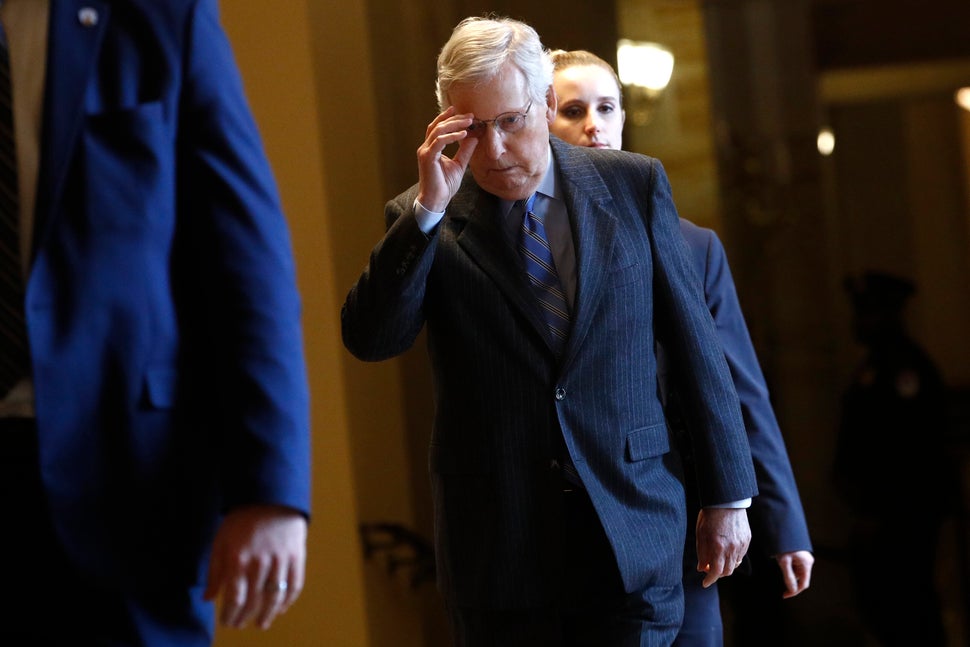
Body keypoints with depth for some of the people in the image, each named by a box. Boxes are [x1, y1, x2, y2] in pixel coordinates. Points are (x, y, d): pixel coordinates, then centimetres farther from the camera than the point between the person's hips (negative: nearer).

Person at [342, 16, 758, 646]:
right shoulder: (424, 223, 2)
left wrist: (728, 497, 7)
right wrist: (428, 208, -18)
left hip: (632, 535, 0)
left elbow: (696, 344, 6)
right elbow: (369, 340, -11)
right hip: (498, 544, 0)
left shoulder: (634, 185, 4)